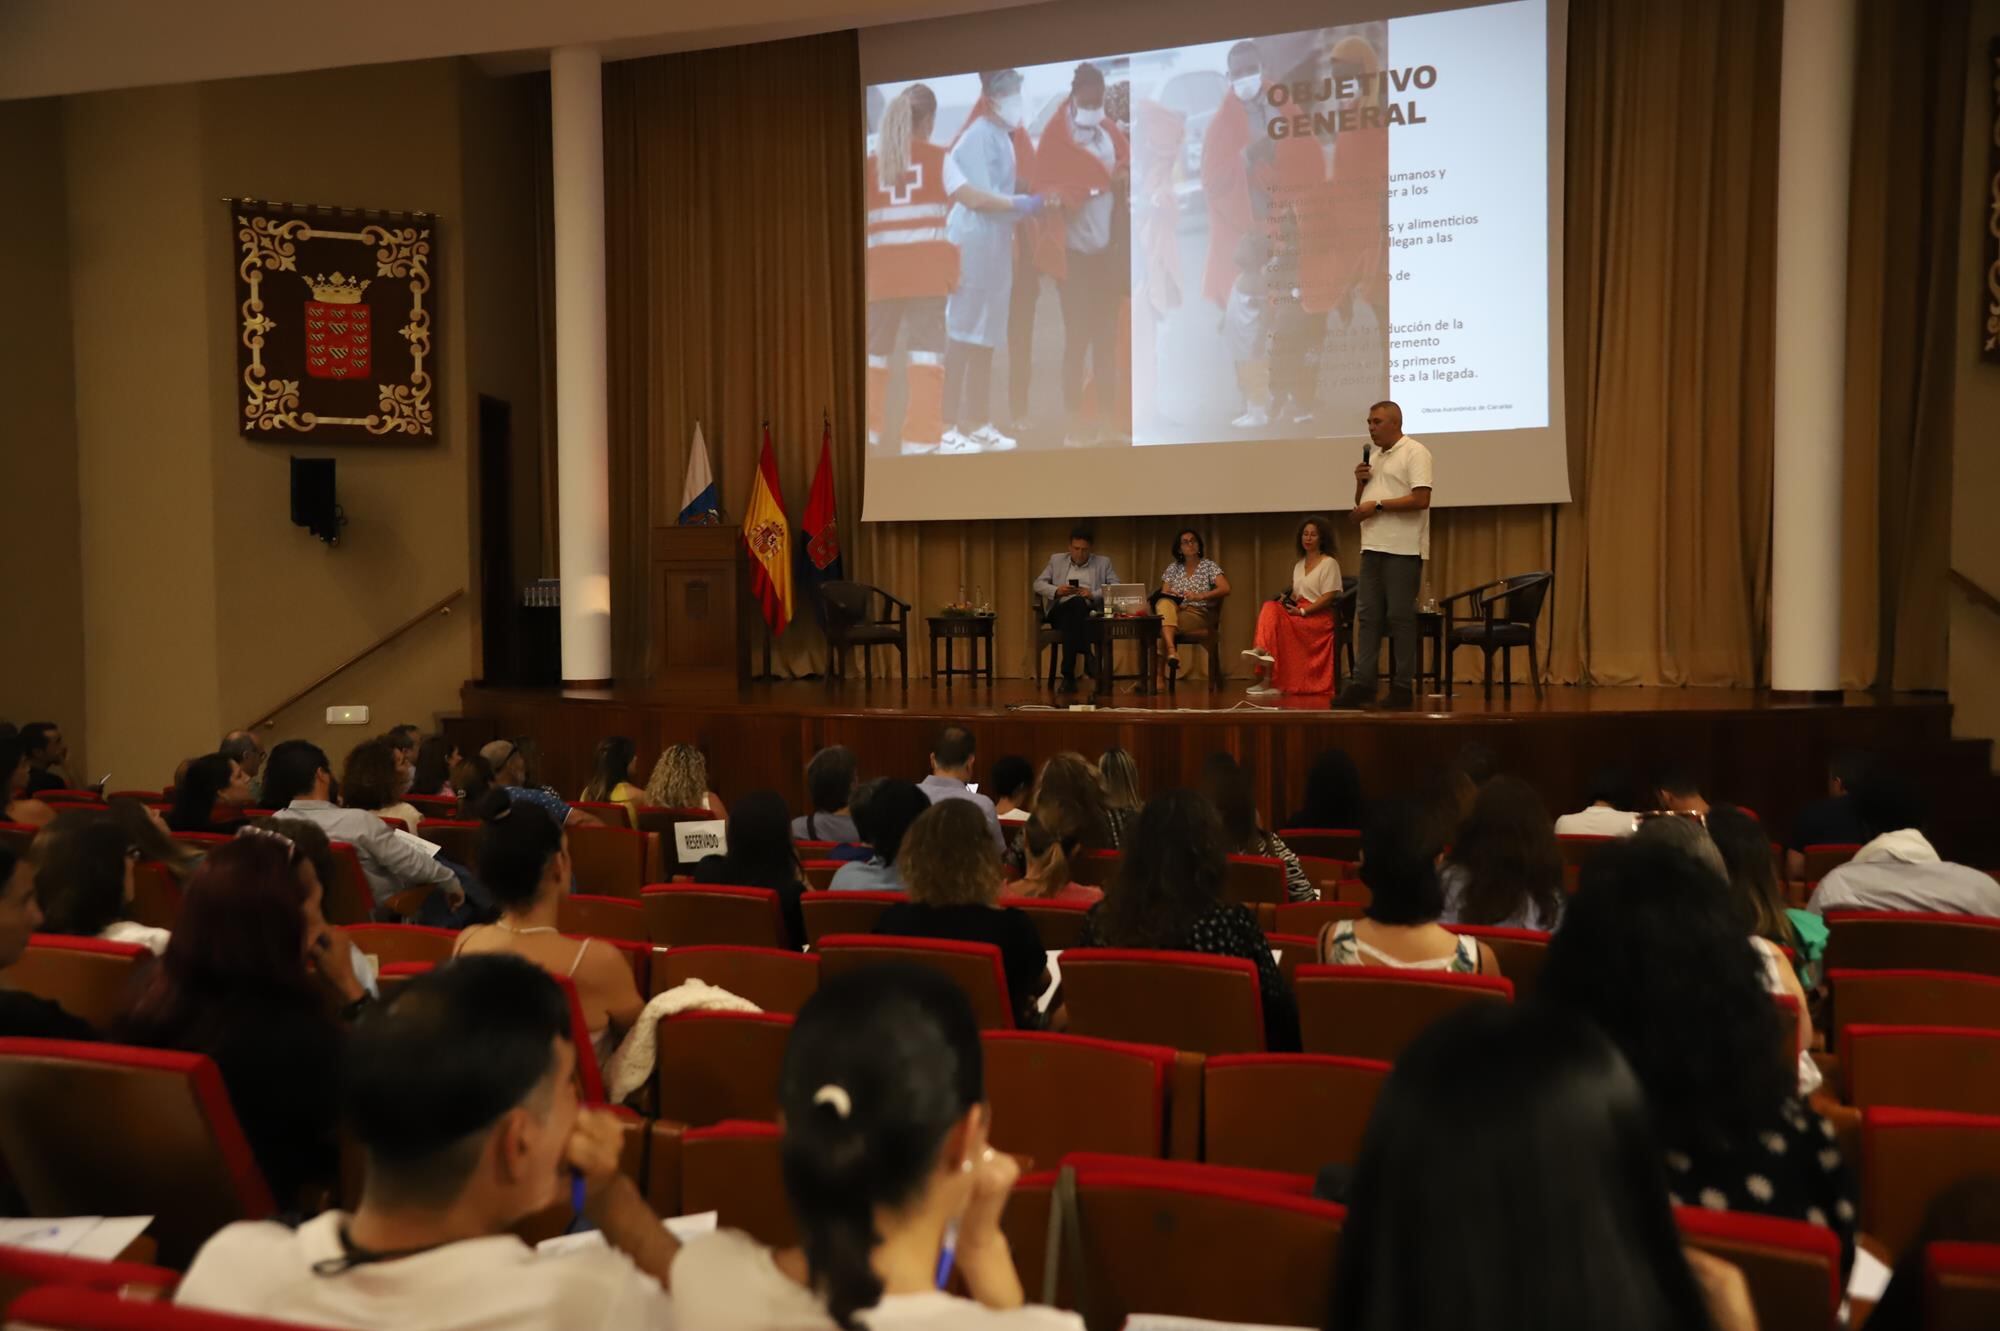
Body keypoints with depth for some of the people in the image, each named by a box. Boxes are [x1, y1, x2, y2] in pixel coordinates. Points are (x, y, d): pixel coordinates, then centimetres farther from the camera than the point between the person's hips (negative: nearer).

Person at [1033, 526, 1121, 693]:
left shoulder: (1103, 562, 17)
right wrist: (1056, 590, -7)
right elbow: (1038, 584, 14)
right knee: (1077, 602, -36)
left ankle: (1068, 675, -38)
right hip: (1060, 612, 0)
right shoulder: (1057, 560, 21)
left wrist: (1093, 594, -11)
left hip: (1088, 612, 0)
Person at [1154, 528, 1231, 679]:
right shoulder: (1173, 568, 18)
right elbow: (1163, 594, 9)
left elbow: (1225, 589, -7)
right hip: (1175, 612, 3)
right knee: (1164, 603, -36)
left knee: (1162, 626, -34)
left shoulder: (1209, 566, 8)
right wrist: (1173, 600, -16)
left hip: (1201, 614, -3)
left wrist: (1200, 596, -21)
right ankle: (1171, 651, -53)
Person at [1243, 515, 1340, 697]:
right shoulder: (1299, 566, 22)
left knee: (1275, 620, -29)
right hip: (1299, 612, 6)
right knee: (1270, 608, -24)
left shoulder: (1329, 563, 0)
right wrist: (1287, 599, -4)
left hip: (1319, 616, -6)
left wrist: (1302, 611, -18)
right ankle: (1263, 651, -39)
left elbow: (1329, 597, -10)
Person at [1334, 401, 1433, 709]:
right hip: (1373, 546, 8)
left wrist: (1378, 505, -15)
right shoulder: (1374, 457, 19)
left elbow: (1421, 499, -17)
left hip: (1402, 549, -8)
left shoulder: (1414, 453, -6)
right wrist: (1360, 482, 5)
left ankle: (1403, 686, 1)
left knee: (1400, 617, -4)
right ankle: (1362, 682, 5)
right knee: (1367, 615, 4)